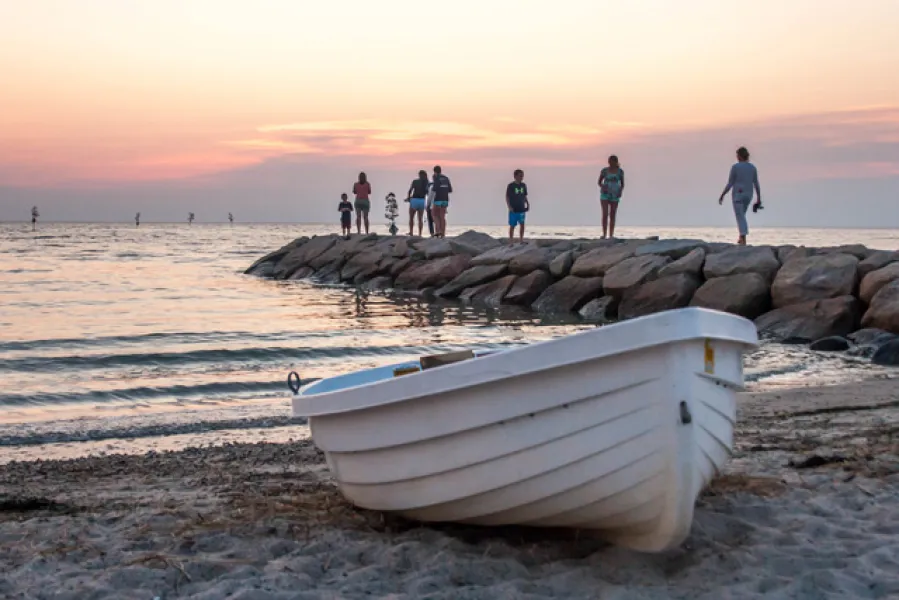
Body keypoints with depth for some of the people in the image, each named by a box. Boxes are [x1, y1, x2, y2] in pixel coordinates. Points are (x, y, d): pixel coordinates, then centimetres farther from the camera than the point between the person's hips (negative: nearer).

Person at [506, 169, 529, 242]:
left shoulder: (523, 185, 6)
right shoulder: (511, 186, -8)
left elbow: (525, 196, 14)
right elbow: (507, 197, -6)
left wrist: (527, 204, 2)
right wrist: (509, 206, -16)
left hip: (521, 209, 4)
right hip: (514, 210, -4)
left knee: (522, 224, 5)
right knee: (512, 225, 3)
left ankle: (521, 239, 16)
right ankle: (511, 241, 11)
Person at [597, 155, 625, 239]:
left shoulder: (620, 171, 0)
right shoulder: (604, 170, -3)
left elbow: (622, 184, 7)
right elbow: (599, 182, 4)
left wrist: (621, 191, -11)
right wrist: (602, 187, -17)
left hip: (615, 195, 1)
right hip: (605, 194, -1)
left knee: (613, 215, 2)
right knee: (605, 214, -12)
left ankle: (611, 236, 6)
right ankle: (604, 235, -14)